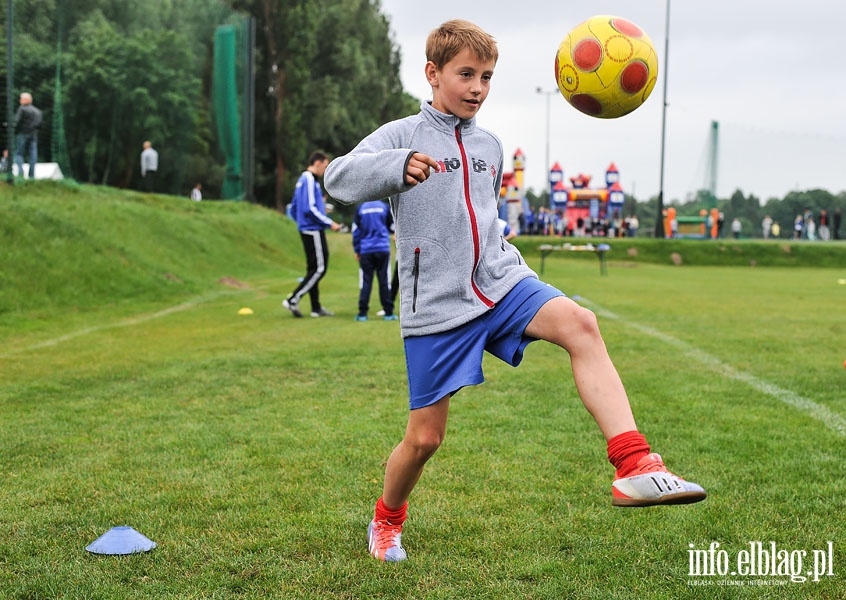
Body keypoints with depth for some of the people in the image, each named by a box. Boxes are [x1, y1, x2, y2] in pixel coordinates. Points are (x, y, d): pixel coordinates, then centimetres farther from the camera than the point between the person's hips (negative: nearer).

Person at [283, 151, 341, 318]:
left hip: (307, 230, 10)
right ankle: (293, 300, -9)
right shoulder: (310, 180, -12)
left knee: (314, 269, 11)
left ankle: (316, 308, 14)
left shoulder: (303, 179, 17)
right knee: (319, 268, -8)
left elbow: (294, 209, 21)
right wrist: (330, 223, -14)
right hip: (314, 231, -10)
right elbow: (310, 209, -21)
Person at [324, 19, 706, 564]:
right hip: (436, 309, -4)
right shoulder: (402, 136, -1)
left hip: (500, 282, 4)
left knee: (578, 322, -26)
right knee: (425, 438, 1)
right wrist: (398, 168, -37)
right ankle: (387, 519, 33)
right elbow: (339, 178, -19)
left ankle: (635, 468, -35)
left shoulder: (490, 145, 17)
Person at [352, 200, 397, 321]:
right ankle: (388, 312, 5)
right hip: (383, 249, 0)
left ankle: (362, 313, -2)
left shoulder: (361, 208, 1)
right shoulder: (384, 207, 0)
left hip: (366, 250, 0)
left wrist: (357, 250, 11)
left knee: (366, 281, 2)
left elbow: (356, 230, 3)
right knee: (384, 280, 4)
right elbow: (392, 227, 9)